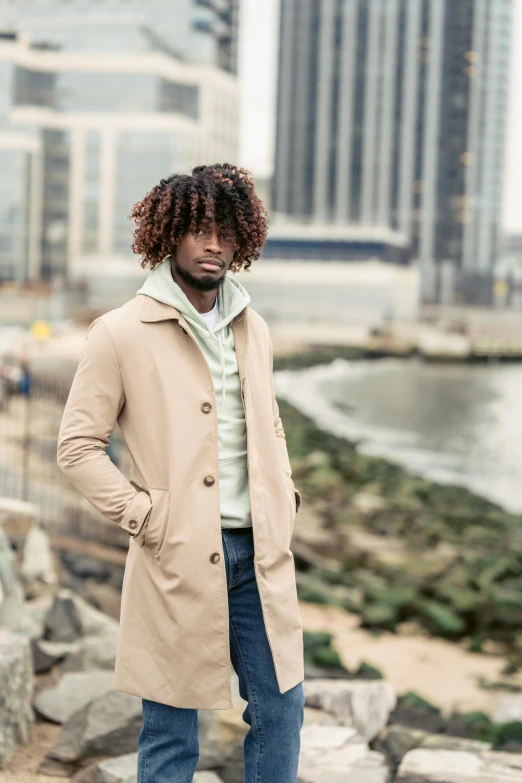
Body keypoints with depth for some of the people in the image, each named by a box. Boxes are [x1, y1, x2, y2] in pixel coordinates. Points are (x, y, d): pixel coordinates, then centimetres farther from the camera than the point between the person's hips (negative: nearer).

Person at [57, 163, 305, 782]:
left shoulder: (253, 329, 12)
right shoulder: (121, 334, -6)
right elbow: (77, 446, -6)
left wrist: (285, 492, 9)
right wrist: (143, 516, -12)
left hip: (258, 552, 5)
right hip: (178, 558, -5)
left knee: (281, 707, 12)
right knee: (171, 730, 6)